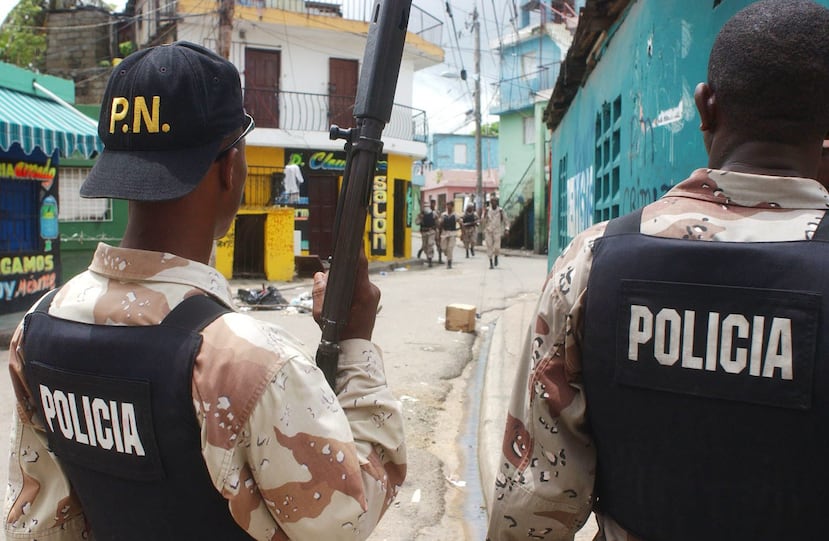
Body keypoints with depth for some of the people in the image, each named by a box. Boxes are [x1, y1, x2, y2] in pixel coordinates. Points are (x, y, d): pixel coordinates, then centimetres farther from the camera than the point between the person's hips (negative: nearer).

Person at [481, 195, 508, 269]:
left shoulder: (501, 211, 3)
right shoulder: (487, 210, 2)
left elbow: (506, 221, 10)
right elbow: (482, 221, -3)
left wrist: (506, 229, -3)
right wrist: (485, 213, -16)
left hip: (497, 232, 0)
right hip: (488, 231, 0)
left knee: (497, 247, -12)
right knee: (489, 247, -1)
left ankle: (496, 257, 19)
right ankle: (491, 263, 10)